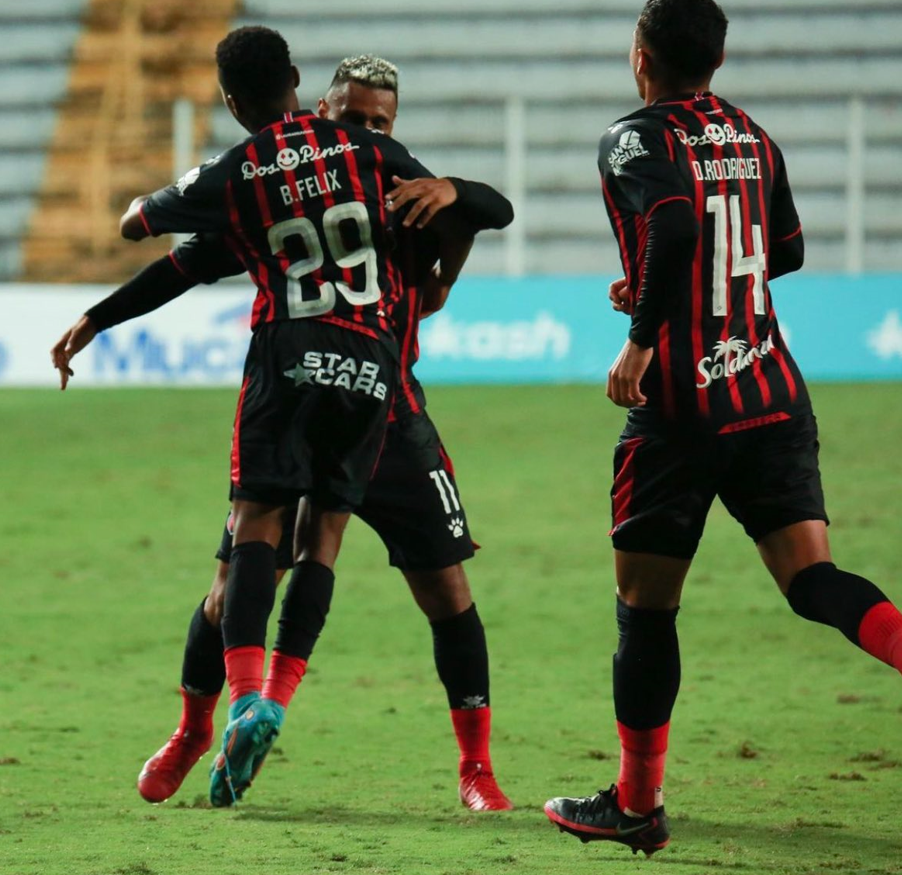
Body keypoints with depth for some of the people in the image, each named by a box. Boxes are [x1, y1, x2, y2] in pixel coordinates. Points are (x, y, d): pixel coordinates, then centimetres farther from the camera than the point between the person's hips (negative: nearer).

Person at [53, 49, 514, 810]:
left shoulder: (409, 198, -1)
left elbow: (499, 212, -14)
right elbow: (191, 263, 9)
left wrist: (450, 192, -35)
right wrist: (95, 320, 9)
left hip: (389, 426, 0)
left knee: (447, 592, -5)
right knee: (234, 588, 0)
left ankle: (477, 769, 4)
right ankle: (193, 733, 24)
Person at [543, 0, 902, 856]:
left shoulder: (635, 140, -6)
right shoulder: (751, 137, 14)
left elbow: (676, 222, -27)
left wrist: (640, 339, -20)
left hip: (681, 408, -5)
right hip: (774, 397, 5)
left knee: (644, 605, 8)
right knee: (813, 579, -3)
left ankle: (637, 804, 15)